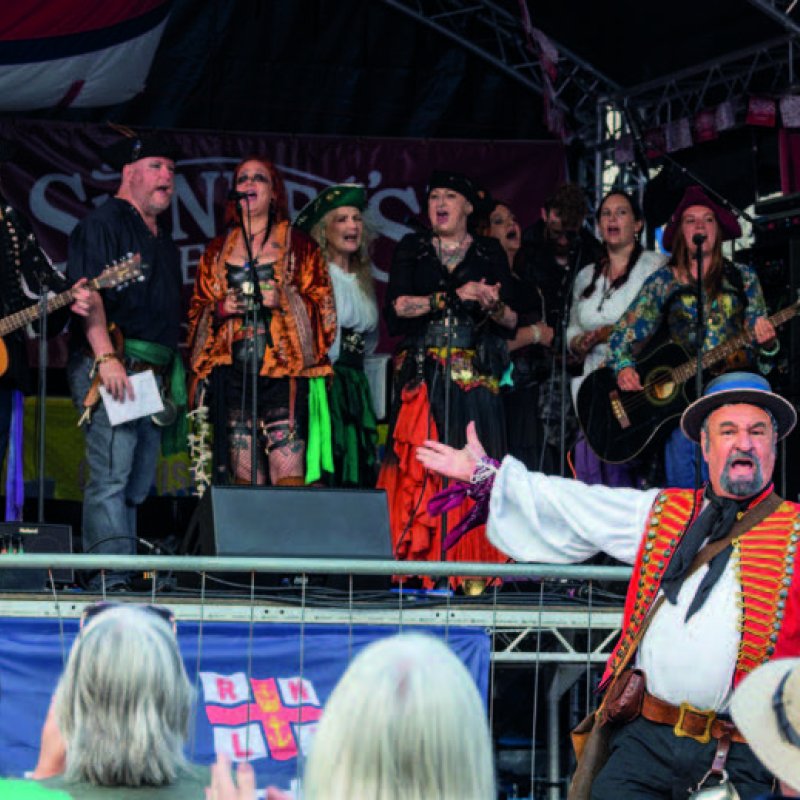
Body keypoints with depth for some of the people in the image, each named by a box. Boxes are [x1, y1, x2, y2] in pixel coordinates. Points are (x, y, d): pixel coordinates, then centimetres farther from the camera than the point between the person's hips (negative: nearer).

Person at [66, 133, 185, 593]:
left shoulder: (164, 242, 24)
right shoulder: (103, 224, -3)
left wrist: (174, 378, 21)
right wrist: (106, 357, -23)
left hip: (157, 376, 9)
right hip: (110, 368, -9)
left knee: (139, 484, 8)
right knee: (111, 476, -15)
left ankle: (130, 576, 10)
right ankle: (109, 580, -20)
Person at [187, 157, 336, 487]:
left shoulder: (298, 245, 9)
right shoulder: (218, 250, 18)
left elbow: (323, 308, 4)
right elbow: (197, 309, 19)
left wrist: (283, 299, -12)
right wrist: (220, 308, -2)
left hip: (282, 371, -3)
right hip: (232, 370, 3)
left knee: (288, 472, -14)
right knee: (244, 477, -1)